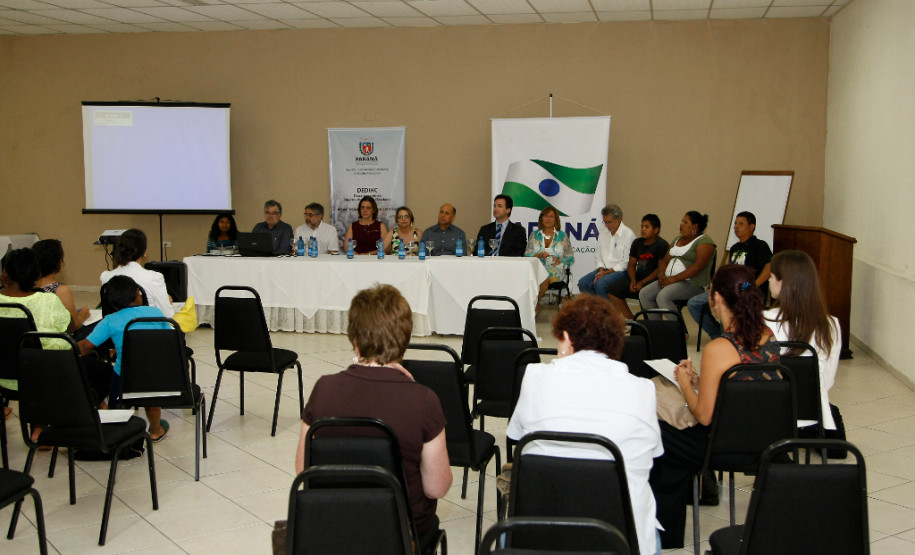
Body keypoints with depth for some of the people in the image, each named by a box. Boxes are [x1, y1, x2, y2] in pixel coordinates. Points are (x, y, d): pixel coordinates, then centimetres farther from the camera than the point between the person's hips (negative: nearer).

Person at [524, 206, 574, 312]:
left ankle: (535, 302, -21)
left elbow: (570, 258, 9)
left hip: (555, 269, -1)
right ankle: (535, 304, -27)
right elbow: (527, 255, 8)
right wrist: (539, 255, -11)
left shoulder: (562, 236, 10)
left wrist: (560, 261, -12)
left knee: (545, 276, -37)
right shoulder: (534, 235, 15)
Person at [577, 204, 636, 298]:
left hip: (621, 271, -7)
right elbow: (598, 256, 17)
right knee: (583, 283, -16)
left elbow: (626, 263, -12)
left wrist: (606, 272, -14)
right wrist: (601, 270, -3)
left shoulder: (628, 235, -9)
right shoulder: (603, 234, 14)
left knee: (600, 284, -32)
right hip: (604, 269, 7)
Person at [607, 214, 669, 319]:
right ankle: (629, 319, -7)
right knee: (612, 290, -10)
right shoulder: (637, 243, 15)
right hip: (638, 278, 7)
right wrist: (633, 281, -5)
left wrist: (642, 282, -17)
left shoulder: (662, 245, -6)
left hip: (653, 281, -7)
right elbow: (631, 264, 15)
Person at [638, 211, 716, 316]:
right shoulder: (678, 239, 22)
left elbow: (698, 266, -19)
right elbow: (665, 260, 20)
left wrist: (674, 278, -21)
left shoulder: (704, 241, -6)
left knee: (662, 297, -32)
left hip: (692, 283, -9)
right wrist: (661, 274, -2)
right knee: (644, 294, -10)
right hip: (669, 280, 9)